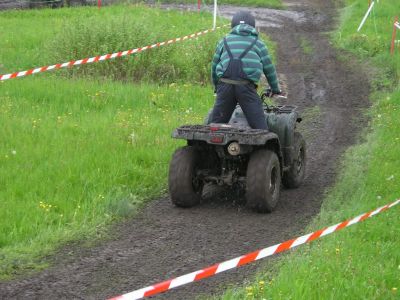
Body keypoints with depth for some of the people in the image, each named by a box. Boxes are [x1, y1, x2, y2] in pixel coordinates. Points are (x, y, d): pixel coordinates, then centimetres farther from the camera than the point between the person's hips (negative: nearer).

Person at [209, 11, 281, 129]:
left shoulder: (225, 41, 22)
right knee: (259, 124, -3)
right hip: (247, 87, -2)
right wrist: (276, 90, 31)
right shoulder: (258, 43, 17)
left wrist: (216, 87, 39)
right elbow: (269, 69, 18)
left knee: (216, 123, 8)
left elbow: (214, 66, 23)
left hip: (226, 85, 2)